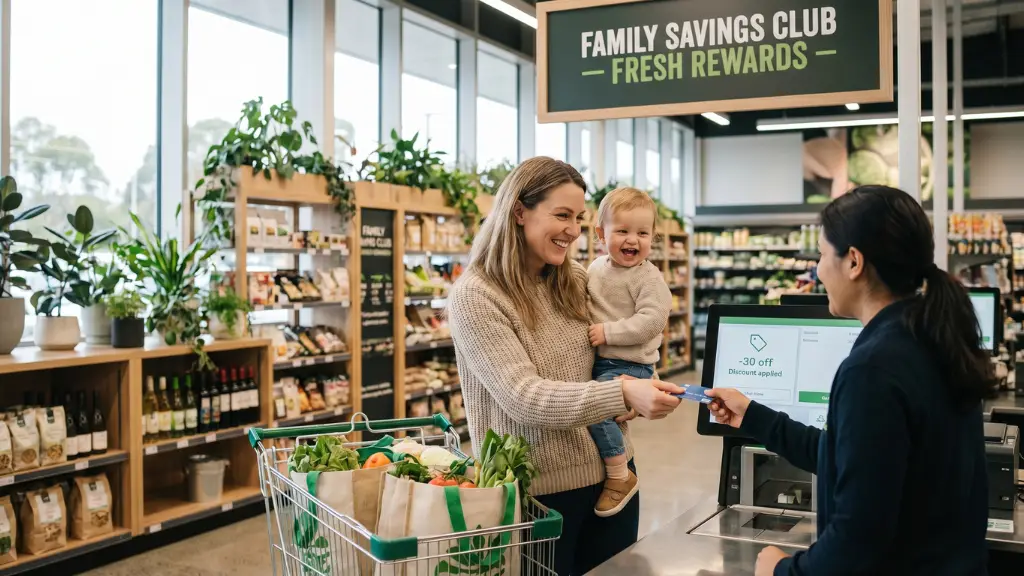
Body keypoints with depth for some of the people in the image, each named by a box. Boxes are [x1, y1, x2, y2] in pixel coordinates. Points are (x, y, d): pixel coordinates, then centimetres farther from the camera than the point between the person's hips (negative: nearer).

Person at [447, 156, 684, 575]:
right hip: (536, 490, -6)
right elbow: (523, 397, -23)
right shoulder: (474, 296, -15)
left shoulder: (576, 280, 4)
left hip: (612, 471, 6)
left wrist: (634, 389, -5)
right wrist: (622, 395, -34)